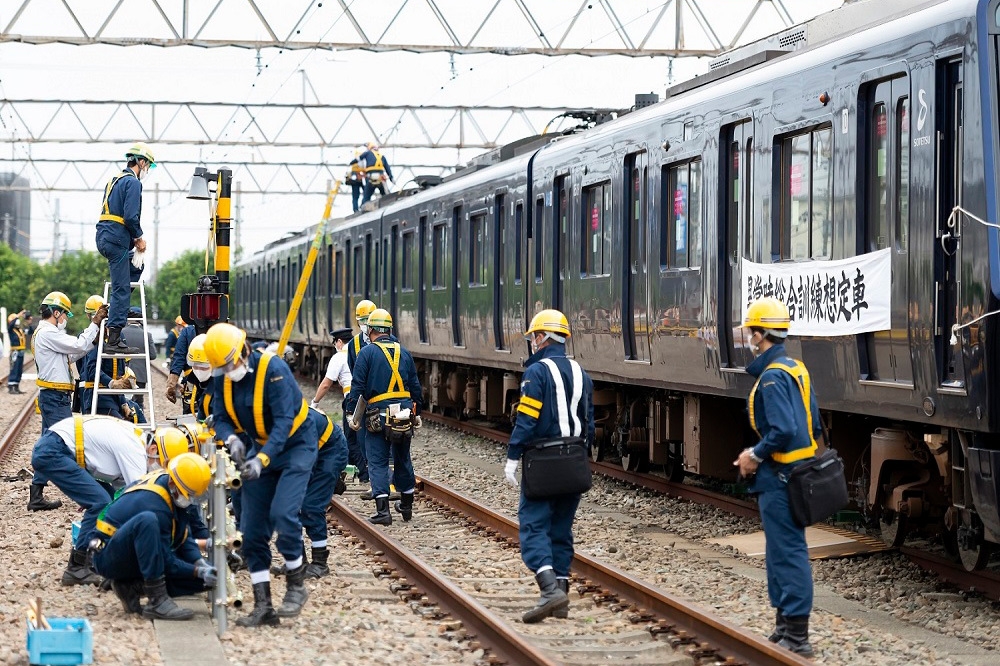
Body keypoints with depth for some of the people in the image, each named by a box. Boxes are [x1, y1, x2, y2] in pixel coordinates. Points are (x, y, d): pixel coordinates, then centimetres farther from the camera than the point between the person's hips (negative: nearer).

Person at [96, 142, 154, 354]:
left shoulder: (114, 180, 21)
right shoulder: (132, 182, -9)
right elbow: (130, 216, -19)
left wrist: (133, 238, 15)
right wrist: (139, 237, -3)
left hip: (104, 237, 9)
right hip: (117, 240, -9)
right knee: (121, 288, -9)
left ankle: (119, 308, 20)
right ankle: (114, 340, -12)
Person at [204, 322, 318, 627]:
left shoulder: (273, 369, -25)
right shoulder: (222, 378, -5)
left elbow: (284, 421, -29)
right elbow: (220, 418, -4)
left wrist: (262, 460, -39)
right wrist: (232, 440, -28)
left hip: (295, 444, -7)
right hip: (260, 447, 7)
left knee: (282, 513, -23)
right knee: (252, 529, 0)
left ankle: (296, 585, -3)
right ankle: (263, 605, 5)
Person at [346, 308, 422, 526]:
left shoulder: (367, 353, -5)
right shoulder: (404, 353, 9)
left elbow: (357, 386, -9)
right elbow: (415, 386, 14)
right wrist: (416, 413, 22)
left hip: (378, 415, -4)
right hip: (404, 415, 4)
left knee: (378, 462, -1)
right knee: (403, 459, 18)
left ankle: (382, 510, -11)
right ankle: (406, 506, 27)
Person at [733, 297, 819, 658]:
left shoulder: (772, 377, -18)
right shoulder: (795, 369, 12)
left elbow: (783, 431, -27)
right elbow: (814, 426, 16)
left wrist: (754, 456, -12)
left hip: (779, 478, -10)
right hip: (798, 471, 10)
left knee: (788, 553, -7)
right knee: (781, 551, 17)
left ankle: (797, 637, -4)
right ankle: (784, 628, 23)